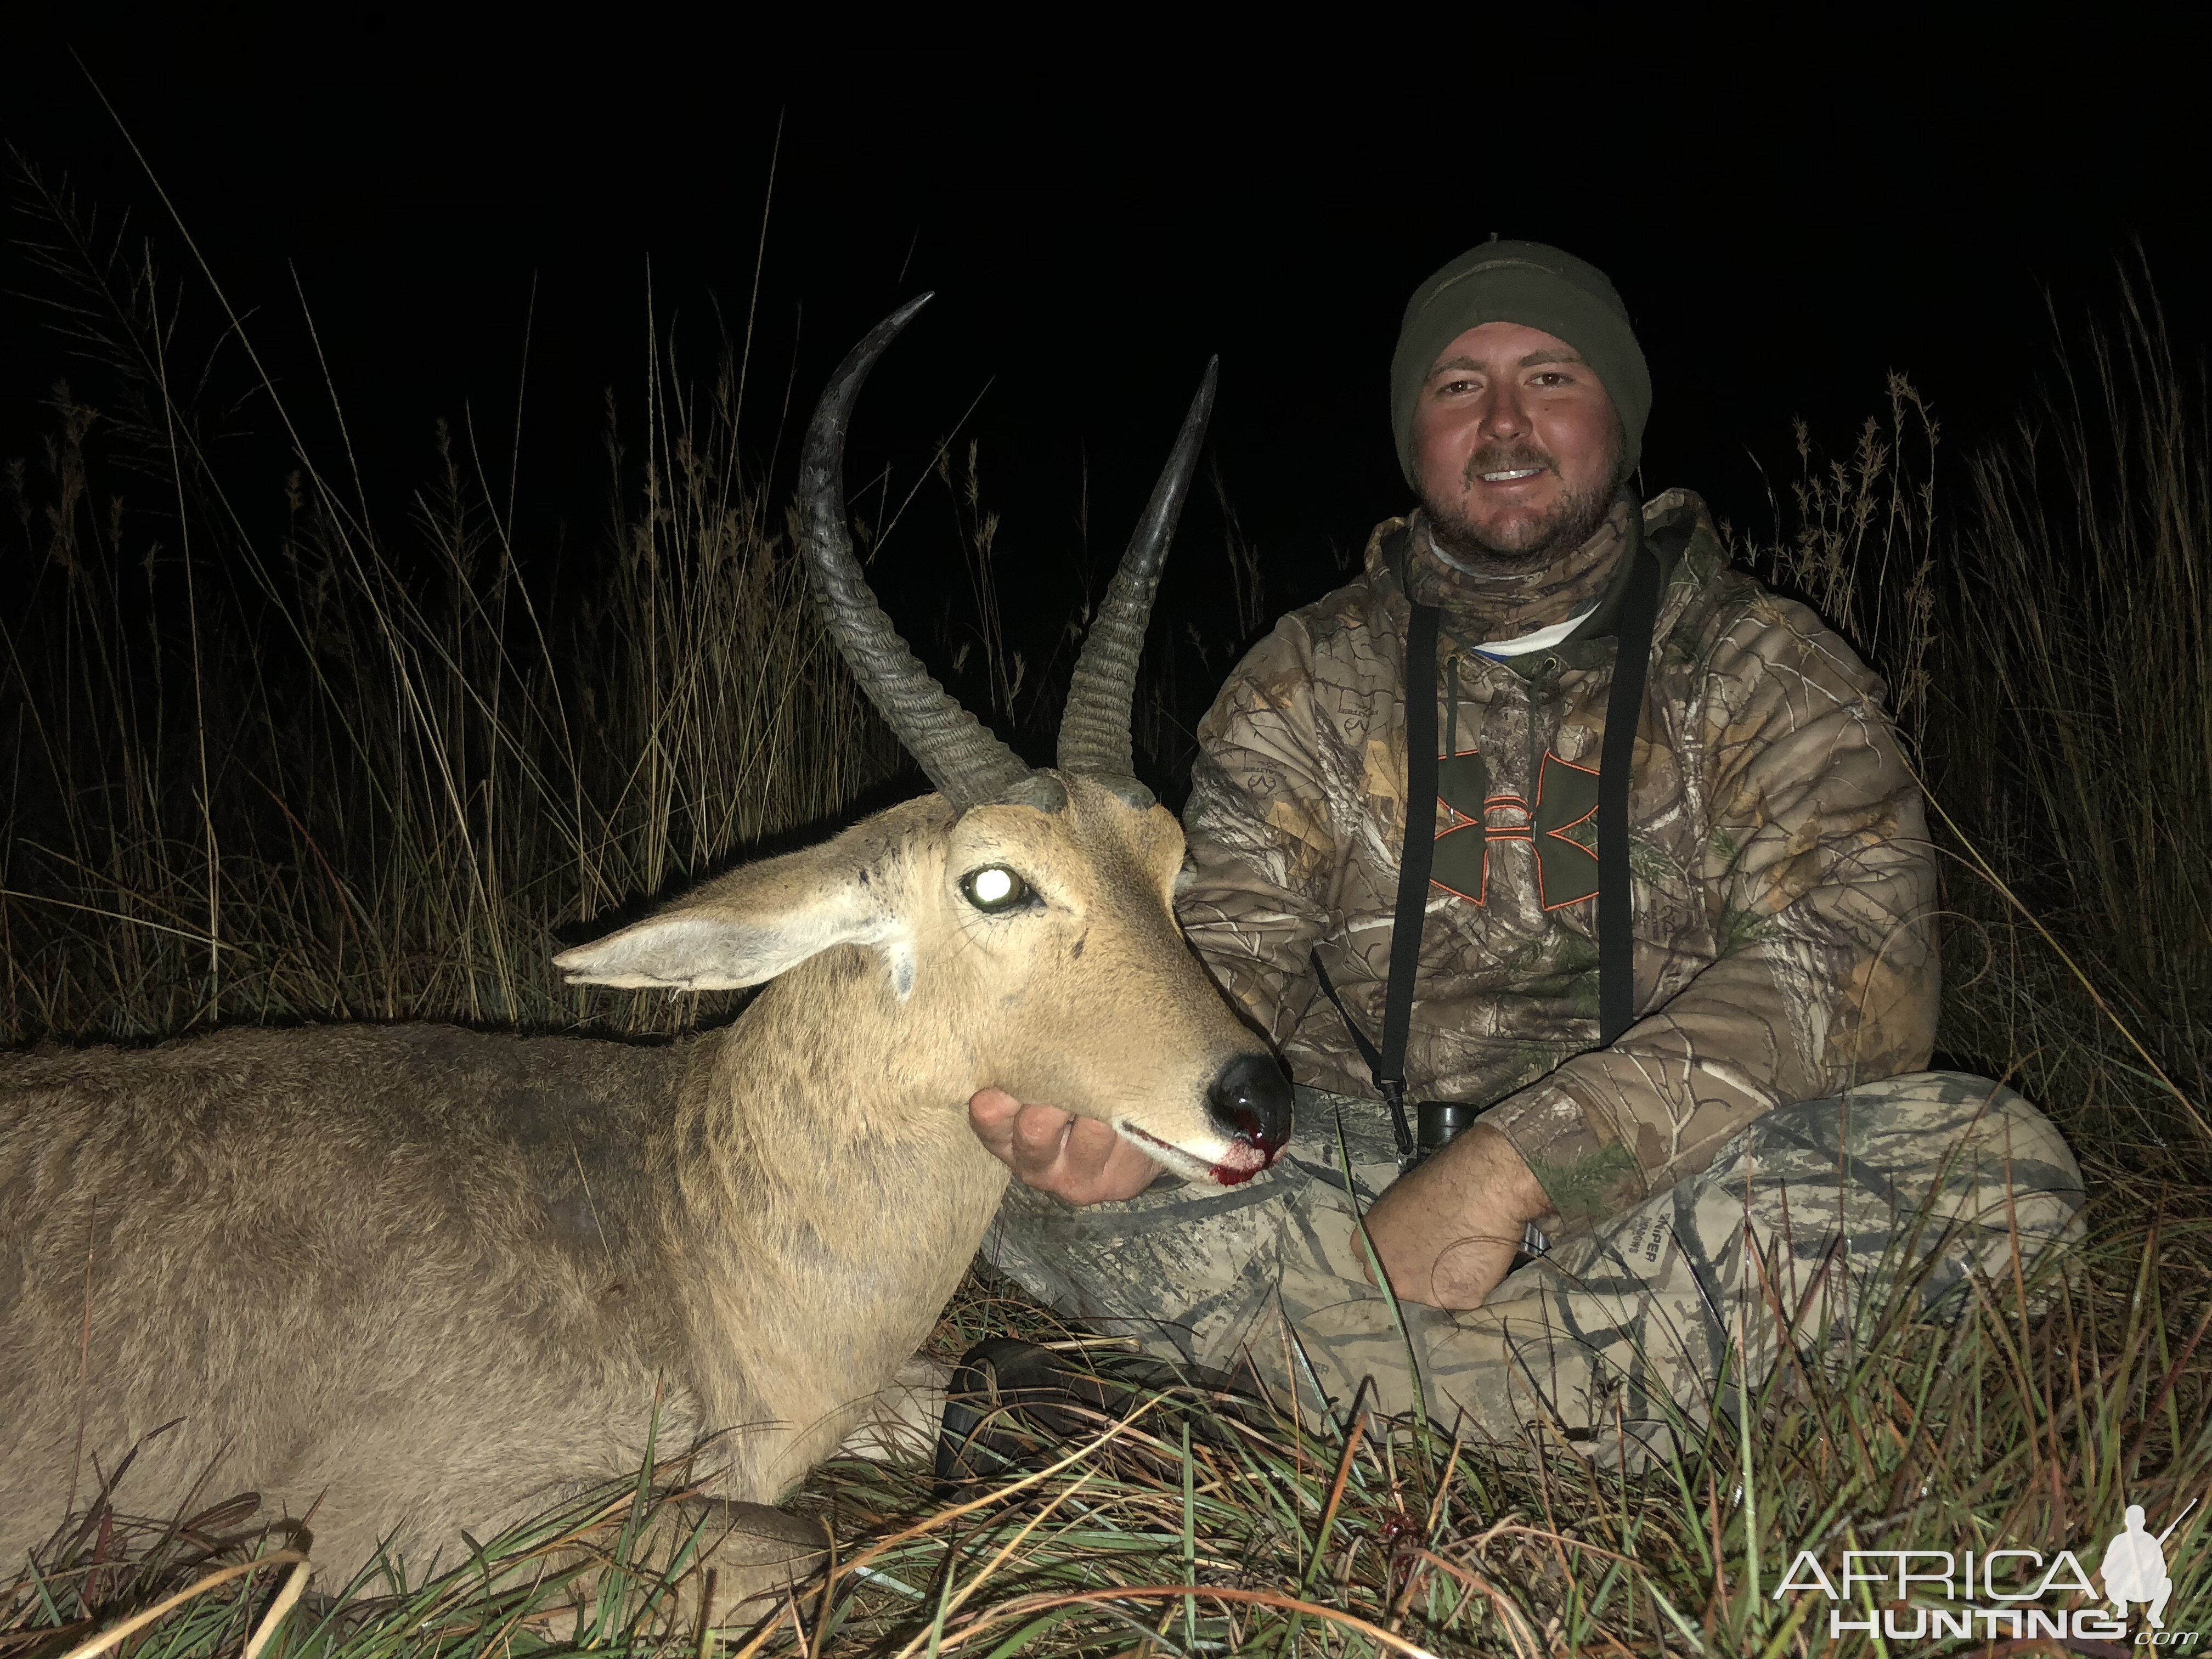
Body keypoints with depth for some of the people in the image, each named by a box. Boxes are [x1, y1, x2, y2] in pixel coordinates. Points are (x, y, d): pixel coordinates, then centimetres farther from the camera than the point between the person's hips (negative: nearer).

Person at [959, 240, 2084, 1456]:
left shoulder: (1767, 671, 3)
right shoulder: (1304, 685, 9)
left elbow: (1855, 973, -13)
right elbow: (1231, 956, -4)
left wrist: (1514, 1162, -25)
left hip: (1684, 1183, 0)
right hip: (1371, 1181, 1)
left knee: (1997, 1159, -30)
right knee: (1043, 1198, -23)